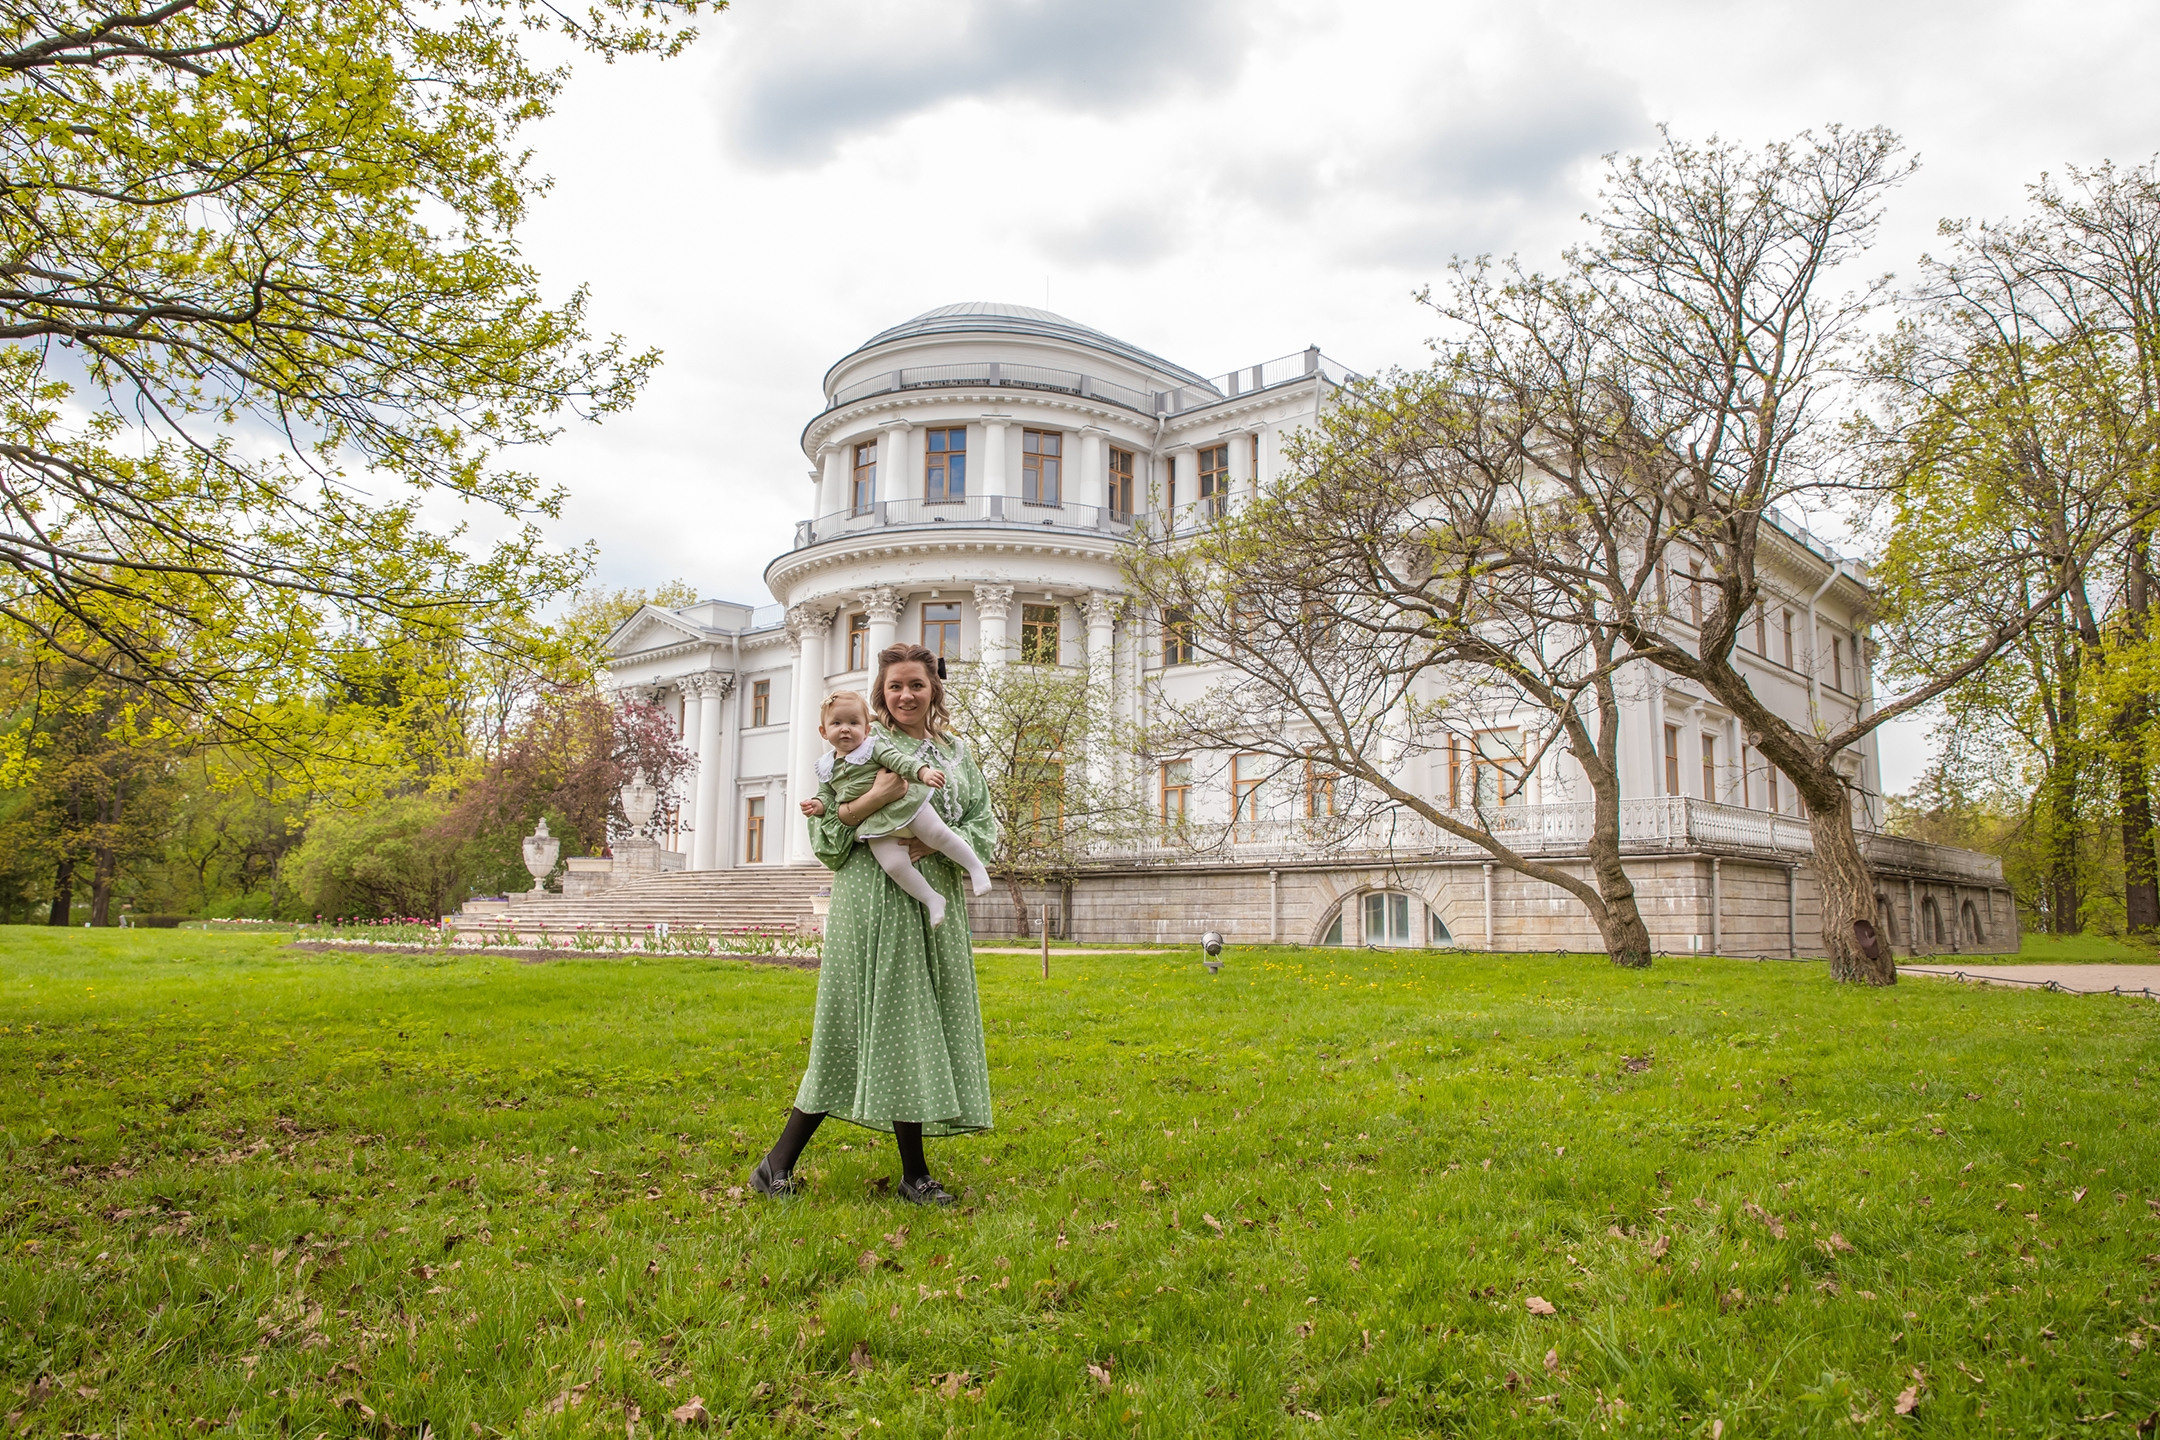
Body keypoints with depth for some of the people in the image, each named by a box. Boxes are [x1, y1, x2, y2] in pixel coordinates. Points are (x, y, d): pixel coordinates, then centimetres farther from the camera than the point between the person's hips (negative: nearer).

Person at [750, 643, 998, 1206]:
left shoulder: (958, 754, 16)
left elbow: (985, 825, 10)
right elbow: (824, 832, -1)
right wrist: (872, 801, -18)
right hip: (872, 900, -5)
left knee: (919, 1025, 3)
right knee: (891, 1020, -6)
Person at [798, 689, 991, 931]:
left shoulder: (874, 746, 0)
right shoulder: (826, 767, 14)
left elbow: (900, 760, -11)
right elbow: (827, 794, 20)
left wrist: (924, 771, -28)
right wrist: (818, 805, -4)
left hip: (904, 804, -2)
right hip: (875, 825, 2)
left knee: (938, 834, -14)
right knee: (894, 865, -16)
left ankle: (975, 866, 5)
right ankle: (932, 900, -5)